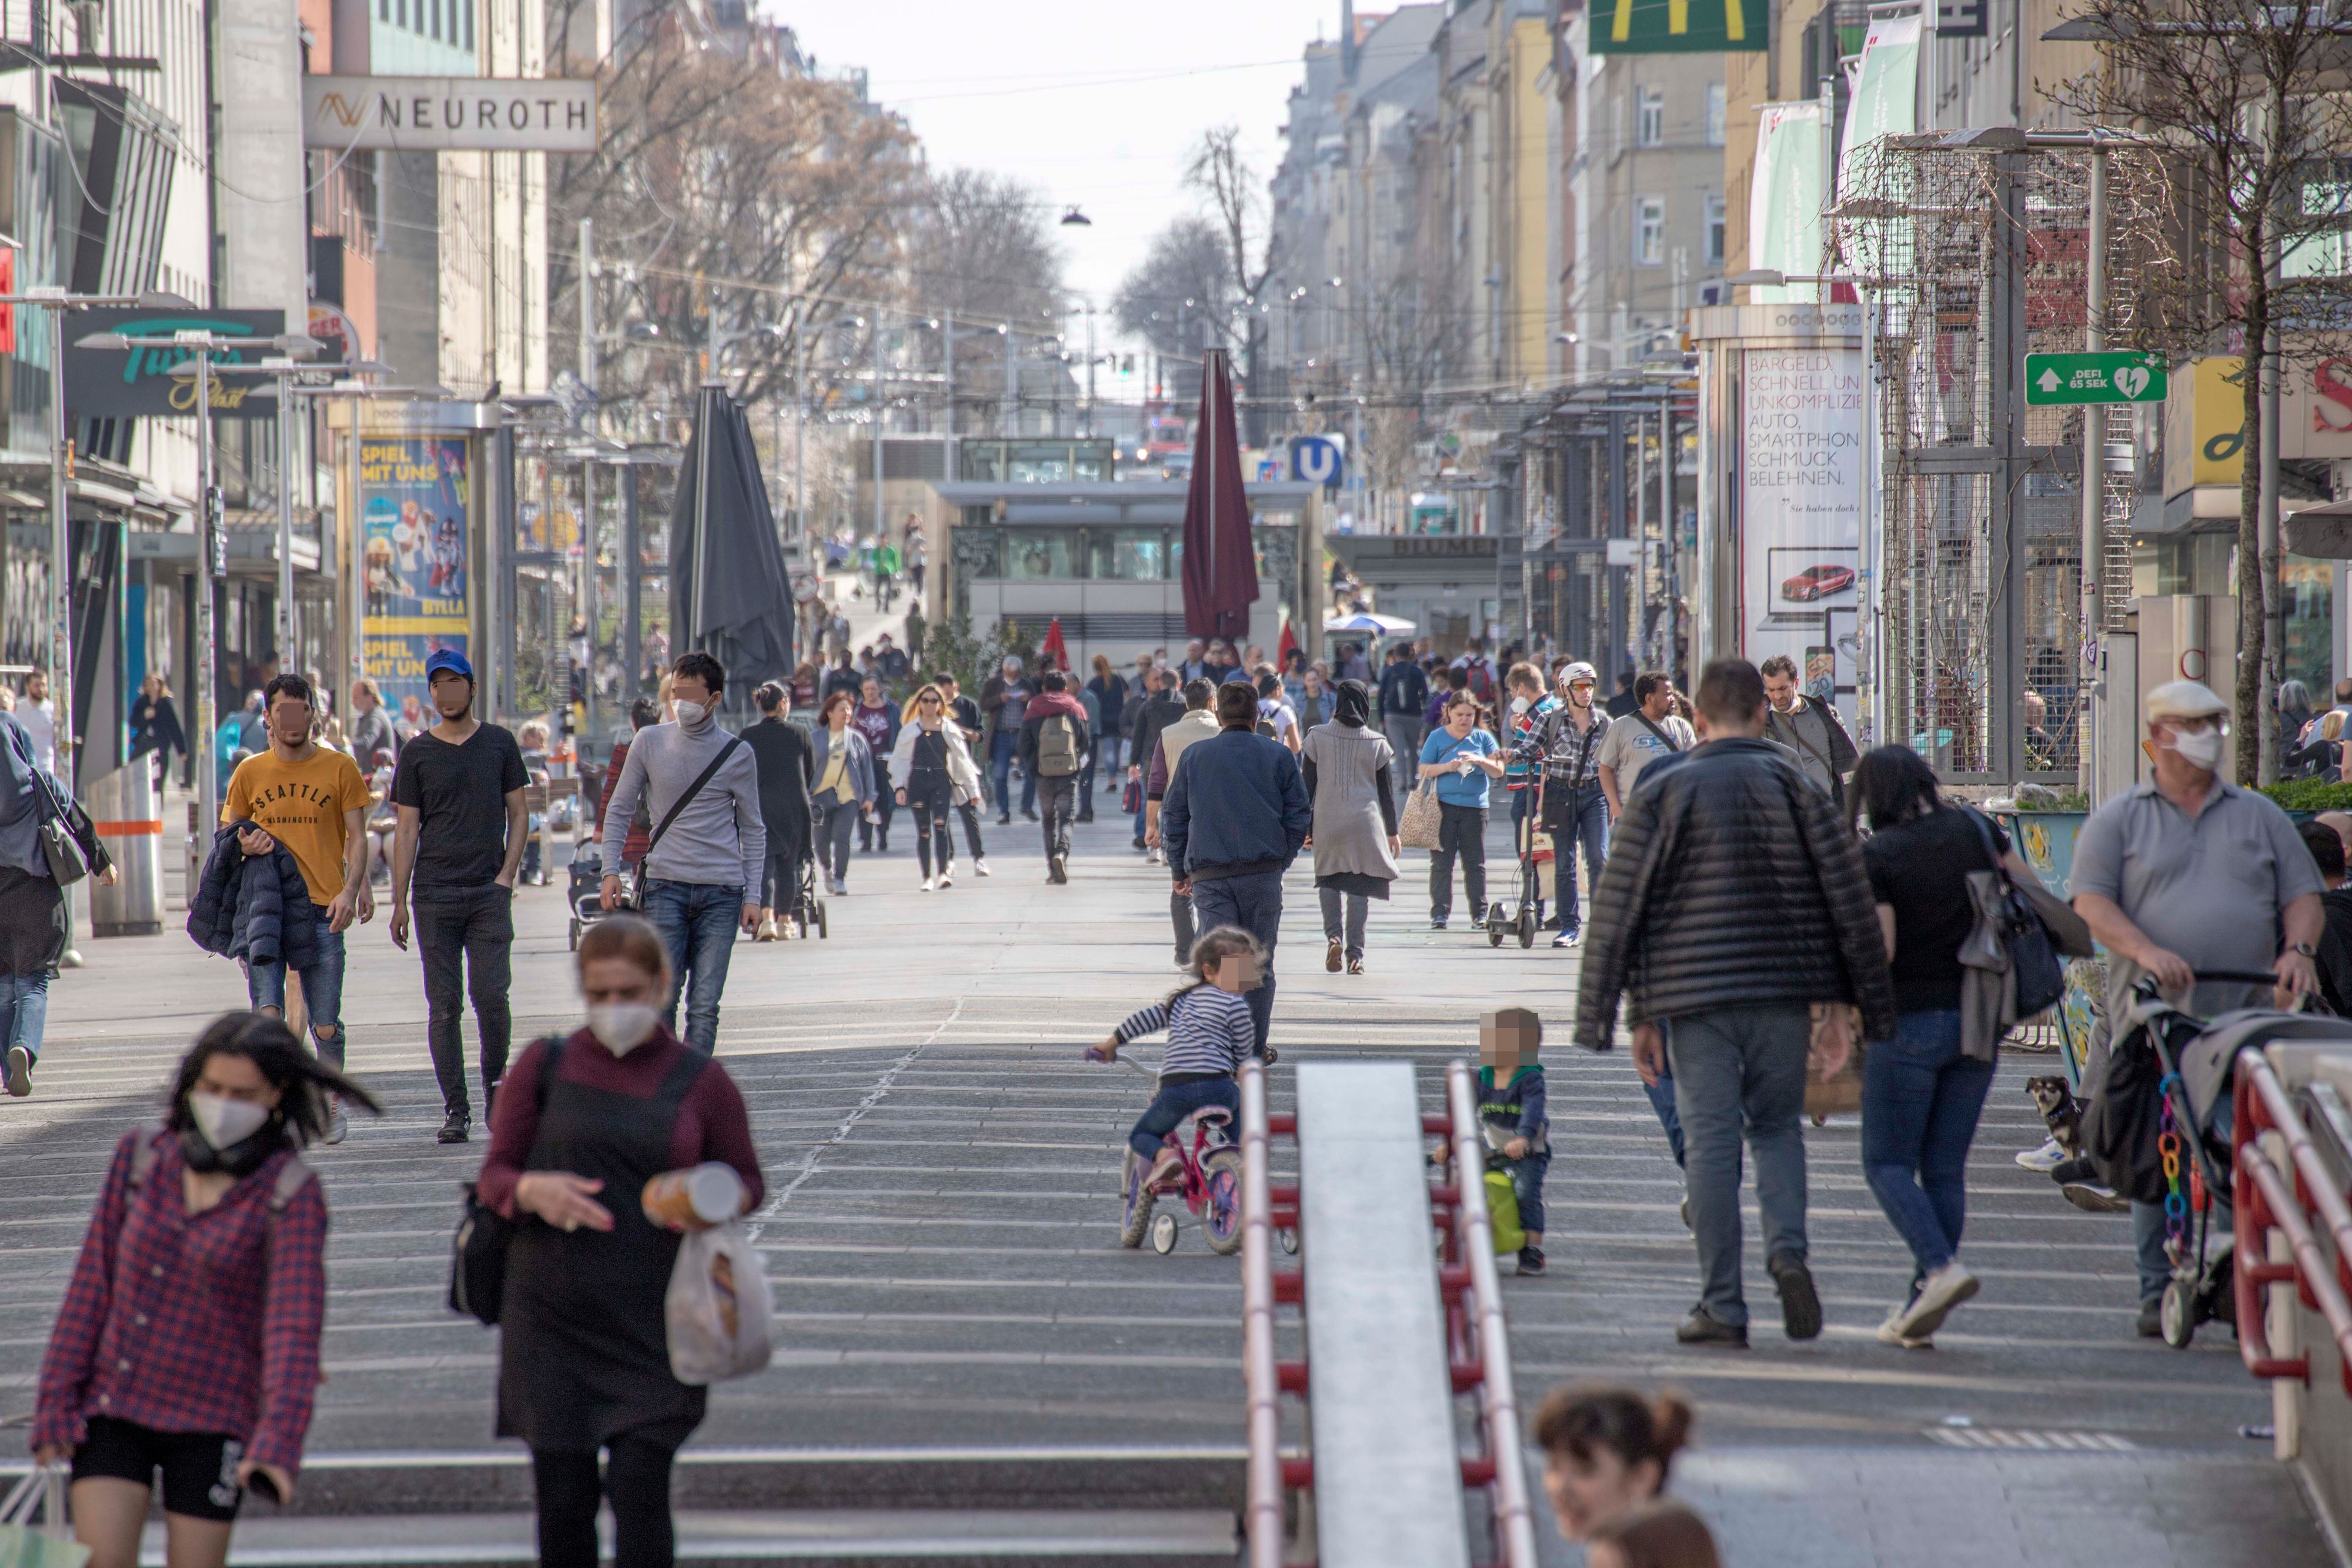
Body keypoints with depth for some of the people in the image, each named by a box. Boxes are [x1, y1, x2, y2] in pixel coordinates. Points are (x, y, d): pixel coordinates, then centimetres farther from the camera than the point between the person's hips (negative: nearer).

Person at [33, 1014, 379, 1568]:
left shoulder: (291, 1195, -9)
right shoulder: (142, 1154, 1)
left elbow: (294, 1325, -18)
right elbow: (92, 1283, 4)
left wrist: (278, 1439, -30)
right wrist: (56, 1401, 1)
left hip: (210, 1419, -2)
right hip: (112, 1408, 2)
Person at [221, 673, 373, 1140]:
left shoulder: (339, 769, 5)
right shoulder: (250, 773, 10)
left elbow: (357, 838, 5)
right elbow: (228, 830, 20)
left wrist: (352, 891, -10)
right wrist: (245, 841, -4)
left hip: (321, 909, -1)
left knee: (326, 1026, 2)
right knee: (268, 1013, -14)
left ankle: (330, 1103, 22)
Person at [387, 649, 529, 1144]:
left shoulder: (499, 743, 8)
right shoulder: (418, 752, 7)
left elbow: (518, 814, 11)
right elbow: (407, 829, 6)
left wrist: (507, 874, -3)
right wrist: (399, 901, 0)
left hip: (489, 892, 0)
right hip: (435, 894, 0)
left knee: (492, 996, -10)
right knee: (444, 1006, -1)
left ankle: (494, 1080, 14)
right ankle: (455, 1109, 3)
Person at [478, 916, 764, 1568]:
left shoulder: (700, 1081, 3)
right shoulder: (545, 1066, 4)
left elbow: (748, 1180, 12)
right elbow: (494, 1176, 6)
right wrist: (533, 1190, -18)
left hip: (652, 1327, -1)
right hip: (552, 1321, 1)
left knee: (640, 1490, -9)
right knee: (563, 1499, 2)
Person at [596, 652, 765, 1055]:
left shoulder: (737, 753, 5)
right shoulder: (650, 743, 6)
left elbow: (752, 830, 10)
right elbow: (619, 810, 13)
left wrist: (752, 896, 3)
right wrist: (611, 871, 2)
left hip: (721, 891, 0)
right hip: (665, 886, 0)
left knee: (705, 1005, -3)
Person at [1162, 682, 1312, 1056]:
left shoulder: (1193, 756, 7)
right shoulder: (1278, 756, 6)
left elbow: (1172, 816, 9)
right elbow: (1300, 818, 6)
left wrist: (1179, 870, 17)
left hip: (1210, 877, 0)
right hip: (1263, 874, 0)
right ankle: (1255, 1050, 10)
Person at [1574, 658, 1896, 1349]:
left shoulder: (1662, 795, 1)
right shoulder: (1796, 784, 2)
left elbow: (1618, 910, 0)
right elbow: (1848, 896, 1)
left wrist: (1640, 1015, 6)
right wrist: (1843, 1005, 6)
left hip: (1694, 998, -1)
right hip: (1784, 993, 1)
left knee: (1710, 1141, 2)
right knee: (1777, 1125, 18)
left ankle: (1722, 1306, 2)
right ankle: (1788, 1249, -7)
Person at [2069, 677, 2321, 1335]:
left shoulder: (2259, 817, 18)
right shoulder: (2118, 820, 10)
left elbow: (2305, 897, 14)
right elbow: (2092, 904, -3)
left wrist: (2297, 949, -7)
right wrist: (2147, 952, -20)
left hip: (2248, 1021, 1)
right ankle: (2159, 1292, 6)